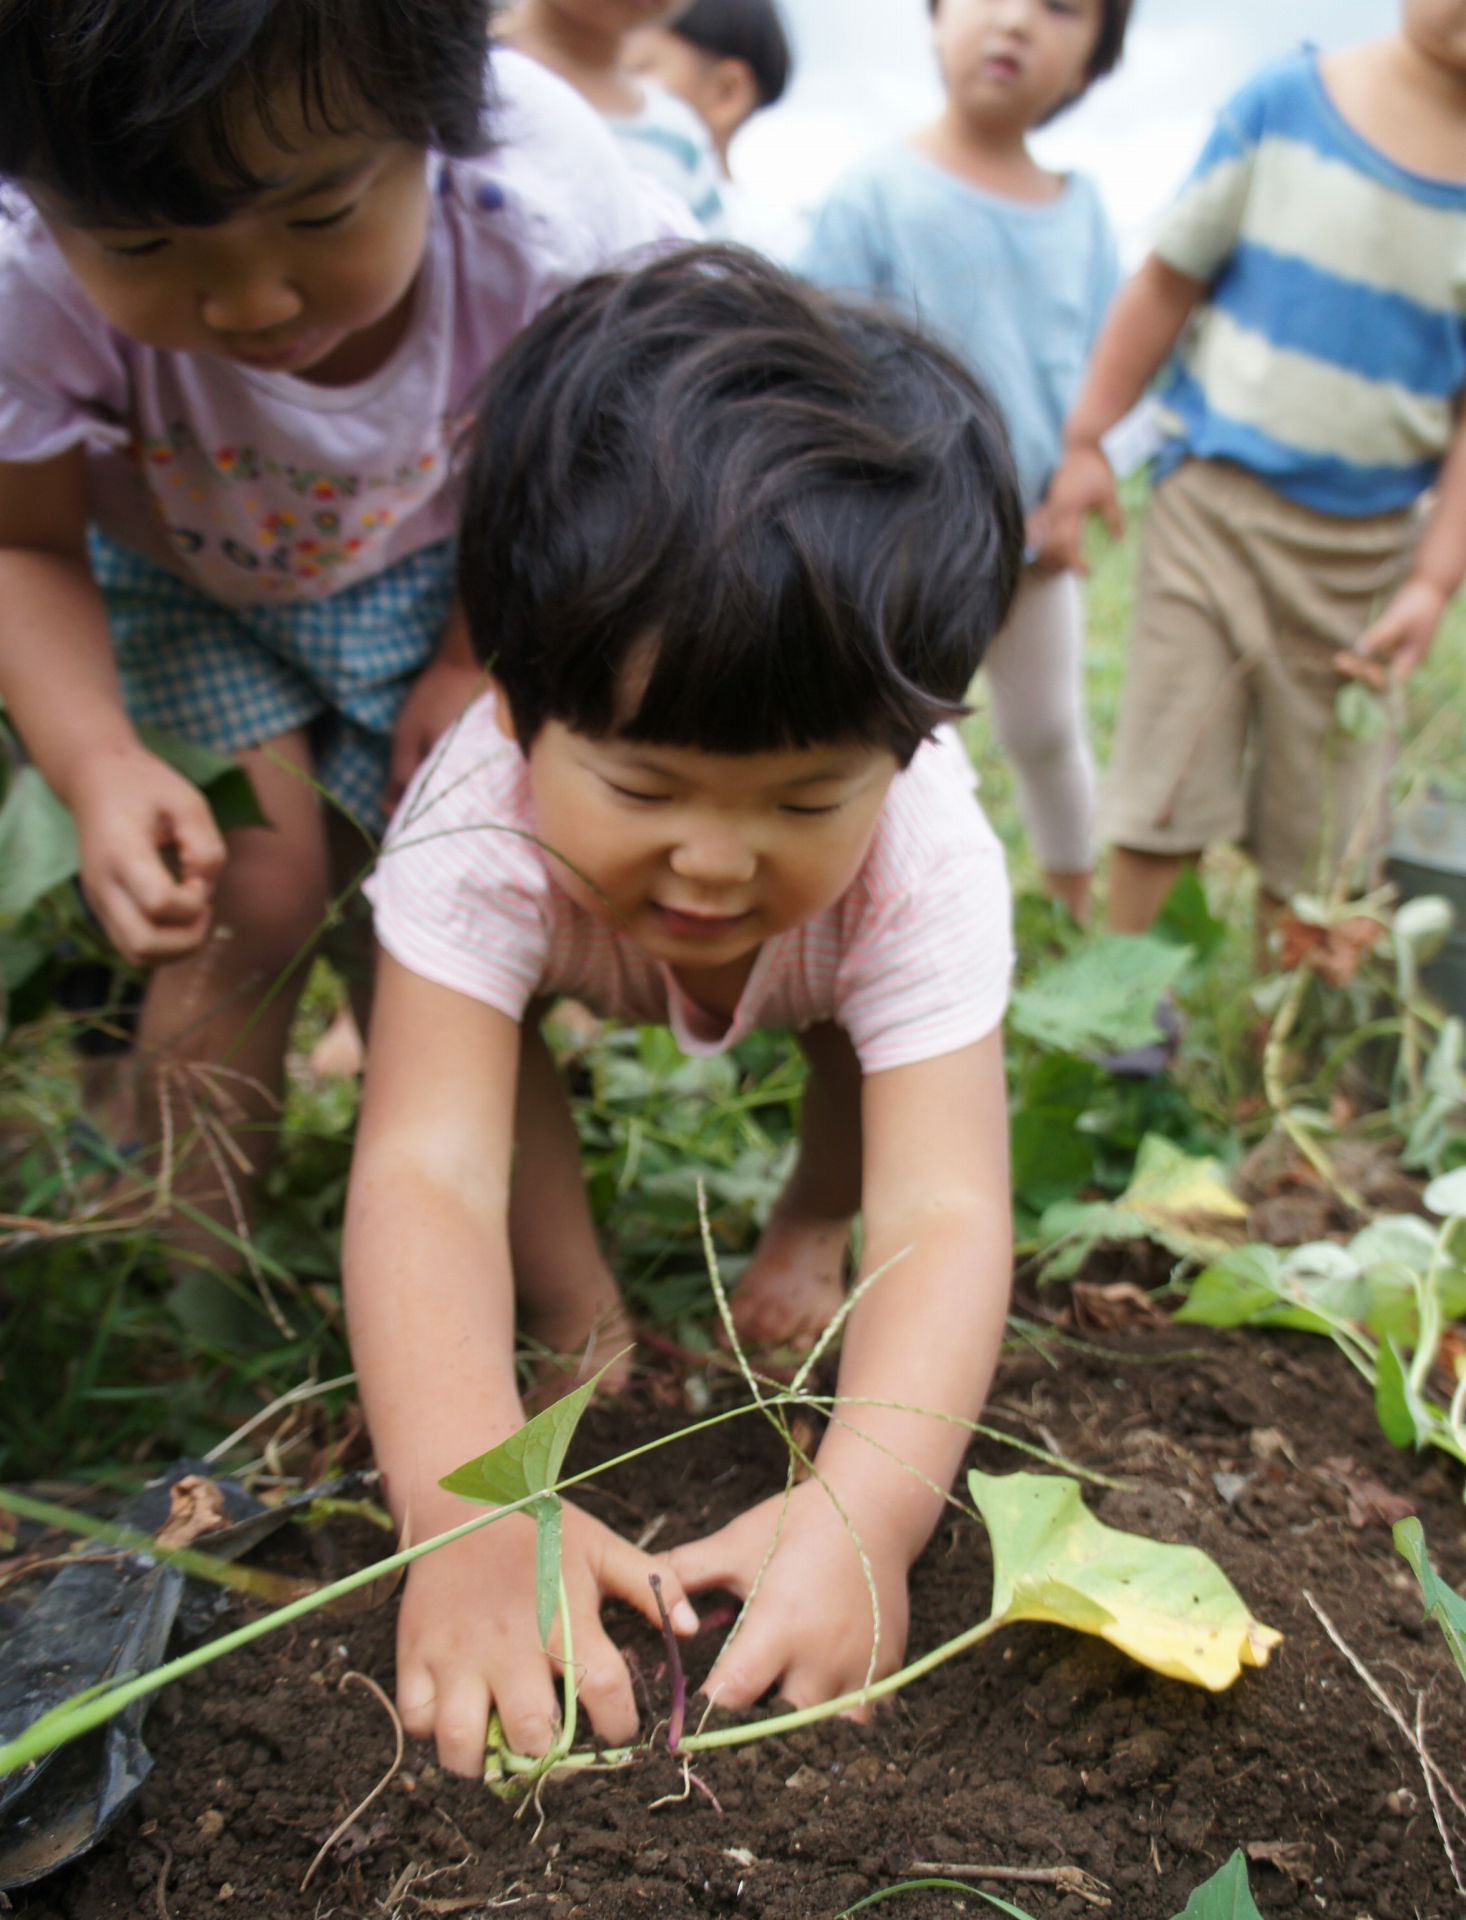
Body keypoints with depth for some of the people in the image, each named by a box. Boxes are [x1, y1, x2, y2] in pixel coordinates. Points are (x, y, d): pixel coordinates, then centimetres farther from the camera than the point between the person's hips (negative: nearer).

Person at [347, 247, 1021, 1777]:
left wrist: (862, 1507, -61)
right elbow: (423, 1169, -50)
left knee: (877, 1030, -22)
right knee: (479, 1029, -26)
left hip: (837, 978, 2)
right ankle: (579, 1321, -4)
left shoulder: (921, 862, -40)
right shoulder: (481, 839, -44)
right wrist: (467, 1505, -64)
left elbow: (945, 1211, -45)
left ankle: (805, 1233, 8)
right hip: (547, 963, -1)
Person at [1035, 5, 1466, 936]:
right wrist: (1085, 444, -1)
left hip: (1367, 545, 2)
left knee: (1319, 820, 9)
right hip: (1218, 507, -2)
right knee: (1168, 792, -1)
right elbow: (1168, 281, 1)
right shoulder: (1287, 103, -4)